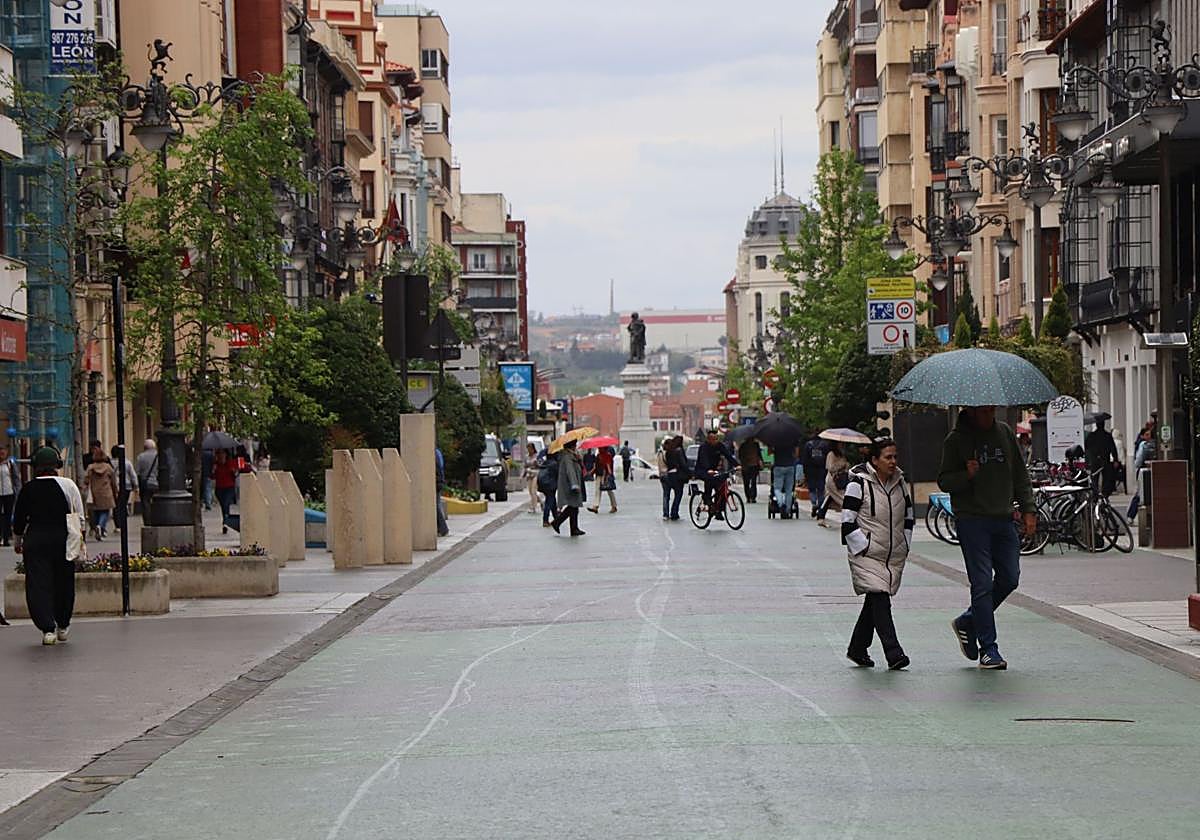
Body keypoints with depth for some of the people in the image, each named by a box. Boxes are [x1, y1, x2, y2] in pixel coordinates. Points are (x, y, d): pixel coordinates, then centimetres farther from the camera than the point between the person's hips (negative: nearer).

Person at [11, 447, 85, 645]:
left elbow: (19, 518, 5)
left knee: (38, 584, 1)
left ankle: (47, 628, -9)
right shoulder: (67, 485, -3)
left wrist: (18, 540, 20)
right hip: (63, 539, 1)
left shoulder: (28, 489, -3)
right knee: (63, 582, 15)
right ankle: (62, 626, 25)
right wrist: (80, 539, 11)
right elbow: (79, 515, 0)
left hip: (35, 539, -1)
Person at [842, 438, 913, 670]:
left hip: (894, 557, 6)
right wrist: (862, 548, -15)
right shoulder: (859, 484, -9)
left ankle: (857, 649, 27)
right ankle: (893, 653, -21)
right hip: (868, 556, -6)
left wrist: (905, 544, 12)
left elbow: (909, 515, 21)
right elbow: (848, 523, -10)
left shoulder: (899, 482, 10)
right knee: (880, 601, -16)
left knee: (875, 603, 13)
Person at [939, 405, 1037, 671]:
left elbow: (1020, 474, 17)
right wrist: (966, 476, -20)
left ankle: (967, 622, 23)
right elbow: (944, 481, -1)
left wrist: (1028, 509, 9)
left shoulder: (1005, 433, 11)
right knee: (982, 584, -7)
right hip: (972, 520, -5)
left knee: (1009, 578, 3)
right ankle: (988, 649, -3)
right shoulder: (956, 440, -2)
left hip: (1003, 520, 5)